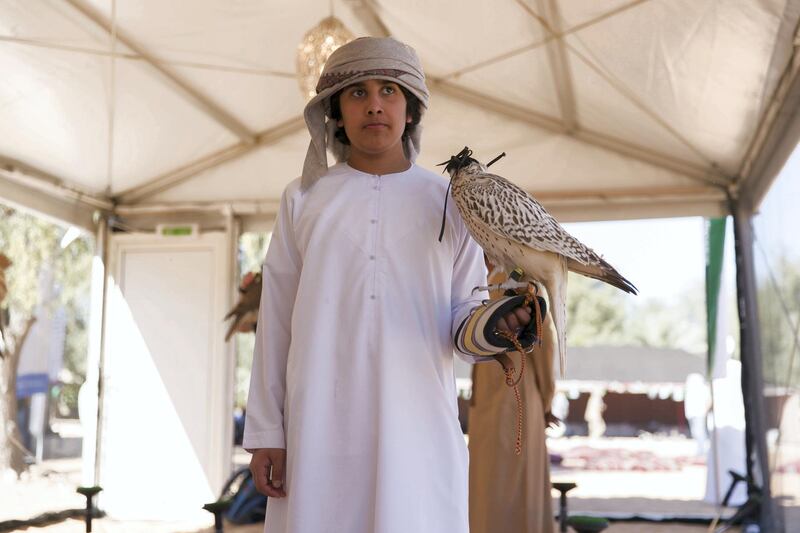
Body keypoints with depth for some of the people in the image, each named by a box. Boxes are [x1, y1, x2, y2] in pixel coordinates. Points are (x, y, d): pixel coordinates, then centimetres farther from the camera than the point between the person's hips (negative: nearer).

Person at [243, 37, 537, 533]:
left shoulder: (448, 201, 7)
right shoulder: (304, 199, 8)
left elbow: (462, 320, 7)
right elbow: (276, 321, 7)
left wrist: (493, 324, -16)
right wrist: (266, 432, 4)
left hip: (419, 430, 0)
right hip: (320, 431, 0)